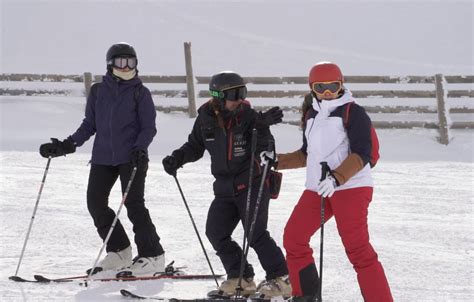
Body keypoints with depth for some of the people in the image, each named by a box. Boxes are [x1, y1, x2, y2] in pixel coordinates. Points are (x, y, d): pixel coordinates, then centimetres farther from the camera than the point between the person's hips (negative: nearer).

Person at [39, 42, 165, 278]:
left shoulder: (140, 93, 0)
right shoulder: (98, 91, 10)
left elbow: (149, 127, -2)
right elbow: (89, 125, 15)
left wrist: (139, 148, -19)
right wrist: (68, 145, 5)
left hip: (131, 158, -5)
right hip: (103, 157, 5)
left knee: (133, 204, -12)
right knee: (95, 203, -1)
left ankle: (152, 256, -7)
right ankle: (119, 252, 13)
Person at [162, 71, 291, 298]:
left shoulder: (248, 116, -12)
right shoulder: (206, 119, -1)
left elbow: (265, 149, -18)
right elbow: (195, 146, 13)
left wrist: (263, 127, -34)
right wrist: (177, 158, -2)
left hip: (253, 183, -5)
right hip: (225, 187, 5)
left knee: (256, 234, -10)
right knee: (216, 233, 2)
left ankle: (281, 279, 1)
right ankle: (241, 279, 14)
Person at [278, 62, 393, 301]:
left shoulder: (353, 112, -6)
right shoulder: (311, 115, 16)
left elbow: (361, 155, -15)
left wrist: (336, 178, -27)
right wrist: (277, 161, 18)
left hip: (351, 186, -8)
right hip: (316, 190, 8)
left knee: (357, 248, -16)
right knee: (293, 238, 5)